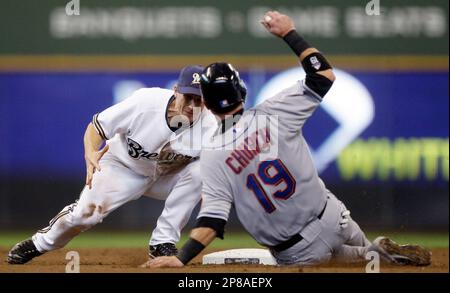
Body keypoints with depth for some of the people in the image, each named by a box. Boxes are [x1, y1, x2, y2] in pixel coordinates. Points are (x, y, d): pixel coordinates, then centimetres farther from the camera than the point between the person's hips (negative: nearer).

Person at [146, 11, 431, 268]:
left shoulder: (212, 157, -12)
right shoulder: (272, 115, -9)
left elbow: (213, 220, -19)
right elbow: (324, 74, 0)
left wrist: (181, 259, -19)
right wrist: (289, 33, 6)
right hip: (330, 220, 2)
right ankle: (380, 250, 0)